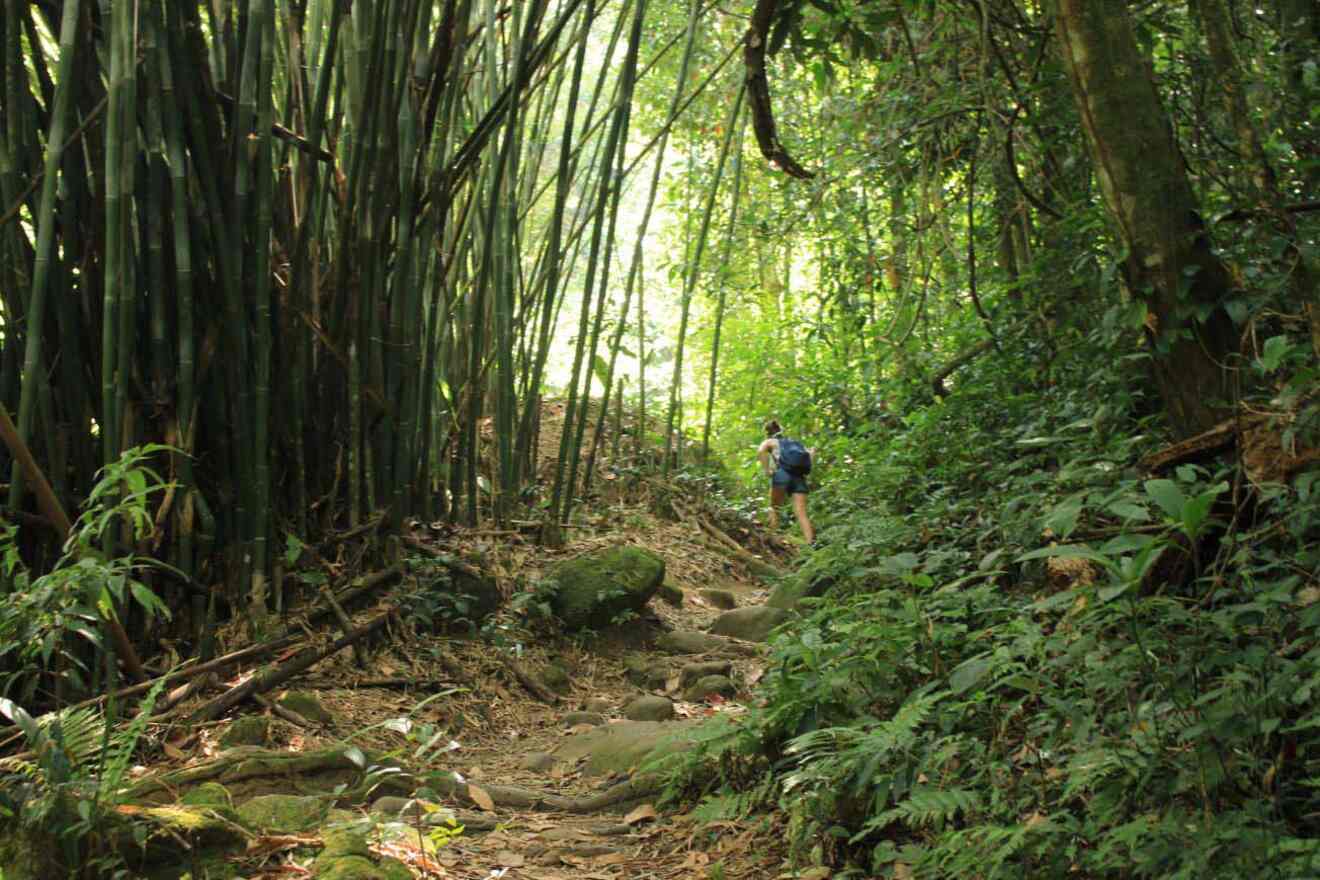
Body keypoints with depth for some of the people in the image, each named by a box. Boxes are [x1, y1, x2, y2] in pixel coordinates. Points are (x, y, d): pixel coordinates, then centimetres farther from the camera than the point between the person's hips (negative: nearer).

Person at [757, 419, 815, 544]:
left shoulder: (769, 442, 18)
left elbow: (760, 451, -5)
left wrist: (766, 470, -3)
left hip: (782, 474, -3)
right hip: (799, 476, 3)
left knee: (775, 508, 11)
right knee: (802, 513, -6)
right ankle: (811, 543, -22)